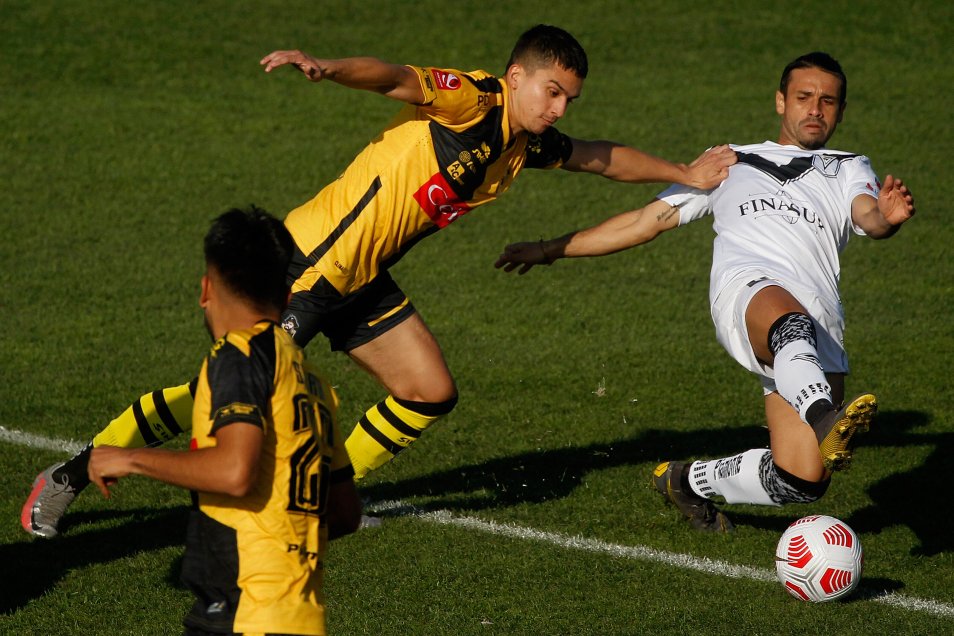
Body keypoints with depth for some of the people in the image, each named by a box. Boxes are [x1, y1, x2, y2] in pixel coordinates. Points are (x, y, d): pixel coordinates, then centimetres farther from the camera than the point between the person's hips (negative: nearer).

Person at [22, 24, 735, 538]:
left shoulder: (529, 145, 9)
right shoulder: (474, 99, -16)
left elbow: (599, 156, 27)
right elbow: (396, 77, -33)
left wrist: (684, 173, 31)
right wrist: (330, 67, -51)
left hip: (362, 281, 9)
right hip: (313, 257, -9)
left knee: (430, 392, 4)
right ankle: (74, 474, 0)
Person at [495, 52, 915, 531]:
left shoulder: (849, 171, 31)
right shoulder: (731, 164, 34)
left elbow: (868, 218, 7)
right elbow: (648, 220, 36)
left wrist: (887, 216, -19)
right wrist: (552, 249, 34)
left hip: (821, 324, 1)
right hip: (747, 287, -1)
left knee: (802, 482, -15)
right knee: (791, 323, -42)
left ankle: (691, 481, 12)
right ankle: (825, 419, -69)